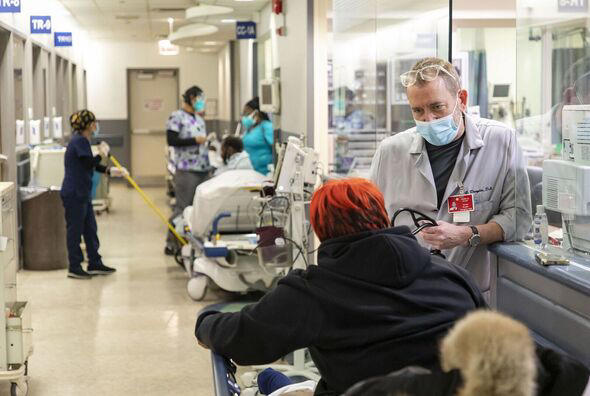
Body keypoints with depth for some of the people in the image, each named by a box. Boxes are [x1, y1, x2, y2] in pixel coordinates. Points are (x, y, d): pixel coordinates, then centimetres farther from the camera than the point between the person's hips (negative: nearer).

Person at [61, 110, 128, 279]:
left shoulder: (82, 141, 15)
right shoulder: (79, 141, -16)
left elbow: (92, 165, 21)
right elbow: (89, 163, -22)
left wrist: (110, 170, 12)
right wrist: (102, 153, -5)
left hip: (82, 194, 10)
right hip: (73, 194, -10)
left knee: (90, 228, 14)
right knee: (75, 229, -2)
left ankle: (95, 264, 21)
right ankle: (74, 267, 6)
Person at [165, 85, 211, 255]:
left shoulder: (199, 118, 19)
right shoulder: (177, 117, -4)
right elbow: (171, 140, -14)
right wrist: (195, 140, -15)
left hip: (203, 169, 7)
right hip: (186, 170, -7)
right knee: (182, 208, -7)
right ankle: (172, 244, 0)